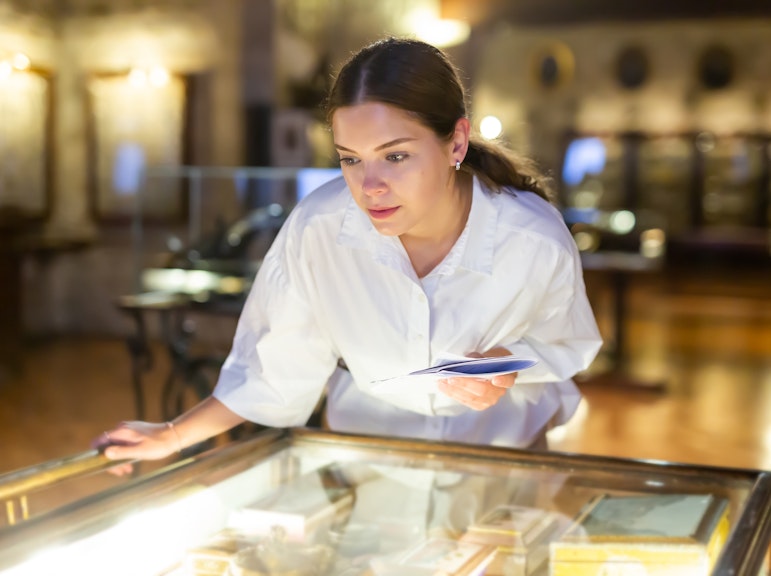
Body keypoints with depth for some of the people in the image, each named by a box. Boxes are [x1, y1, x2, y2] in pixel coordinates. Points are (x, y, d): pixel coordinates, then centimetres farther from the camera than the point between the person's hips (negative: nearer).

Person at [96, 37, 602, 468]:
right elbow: (279, 368, -3)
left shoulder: (538, 243, -19)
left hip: (501, 463, 0)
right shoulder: (315, 230, -18)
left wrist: (507, 363, -19)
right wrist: (175, 435, -4)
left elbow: (562, 346, 2)